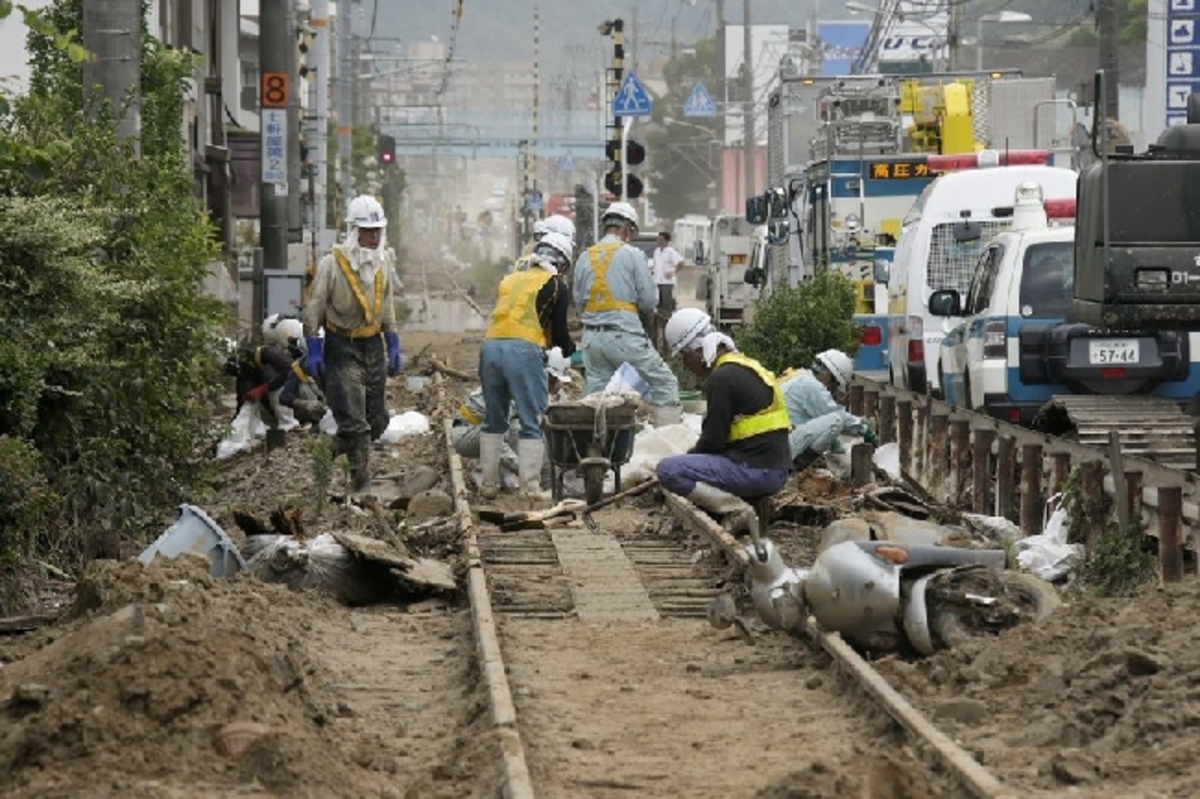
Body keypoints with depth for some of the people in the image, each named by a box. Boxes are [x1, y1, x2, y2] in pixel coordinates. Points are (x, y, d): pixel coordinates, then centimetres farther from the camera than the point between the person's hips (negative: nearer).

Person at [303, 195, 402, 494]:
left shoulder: (384, 262, 4)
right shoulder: (332, 264, -14)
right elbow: (313, 309, -9)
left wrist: (393, 346, 13)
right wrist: (313, 351, -12)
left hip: (373, 346, 6)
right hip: (342, 348, -6)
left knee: (377, 420, 9)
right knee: (354, 421, -10)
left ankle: (345, 445, 36)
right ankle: (361, 482, -4)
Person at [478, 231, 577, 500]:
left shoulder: (509, 280, 24)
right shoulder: (555, 285, 9)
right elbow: (559, 331, 7)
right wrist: (571, 351, 29)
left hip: (490, 346, 5)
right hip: (524, 350, -5)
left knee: (494, 420, 15)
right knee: (531, 422, -1)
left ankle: (488, 484, 15)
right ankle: (531, 488, -6)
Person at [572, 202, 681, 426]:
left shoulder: (585, 258, 9)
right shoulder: (632, 254, -4)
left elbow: (579, 301, 12)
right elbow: (649, 300, -4)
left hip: (592, 336, 5)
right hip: (624, 335, -5)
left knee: (594, 398, 10)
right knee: (664, 384, 3)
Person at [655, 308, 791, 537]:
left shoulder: (722, 379, -13)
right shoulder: (745, 366, 18)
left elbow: (713, 439, -13)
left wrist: (688, 457, 5)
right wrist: (690, 459, 16)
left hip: (758, 471, -10)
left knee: (667, 470, -16)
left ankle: (735, 509, -17)